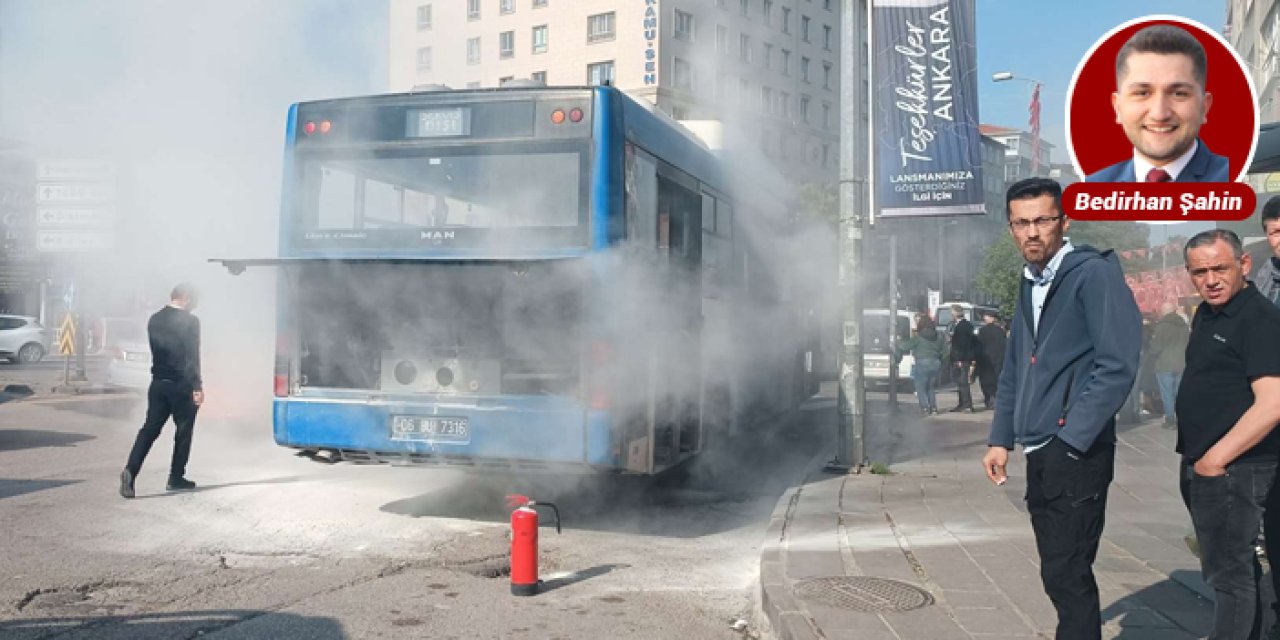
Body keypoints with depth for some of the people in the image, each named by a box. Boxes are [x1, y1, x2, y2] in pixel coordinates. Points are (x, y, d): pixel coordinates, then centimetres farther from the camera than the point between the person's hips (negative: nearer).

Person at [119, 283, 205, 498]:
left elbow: (156, 349, 14)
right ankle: (176, 478, 13)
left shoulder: (154, 319, 7)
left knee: (150, 428, 7)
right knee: (183, 431, 7)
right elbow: (192, 357, -16)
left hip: (158, 382, 5)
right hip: (182, 385, -5)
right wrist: (197, 387, -14)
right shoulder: (190, 321, -13)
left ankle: (131, 469, -10)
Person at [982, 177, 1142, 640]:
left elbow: (1117, 366, -16)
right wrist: (1000, 439, 13)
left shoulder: (1093, 273, -9)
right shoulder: (1029, 283, 15)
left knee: (1066, 575, -4)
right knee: (1061, 573, 14)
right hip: (1040, 452, 8)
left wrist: (1071, 441, -18)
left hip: (1077, 452, -7)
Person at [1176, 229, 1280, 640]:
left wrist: (1216, 459, -19)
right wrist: (1194, 460, 14)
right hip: (1202, 466, 9)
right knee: (1229, 568, 20)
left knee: (1229, 573, -1)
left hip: (1233, 471, -9)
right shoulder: (1205, 314, 11)